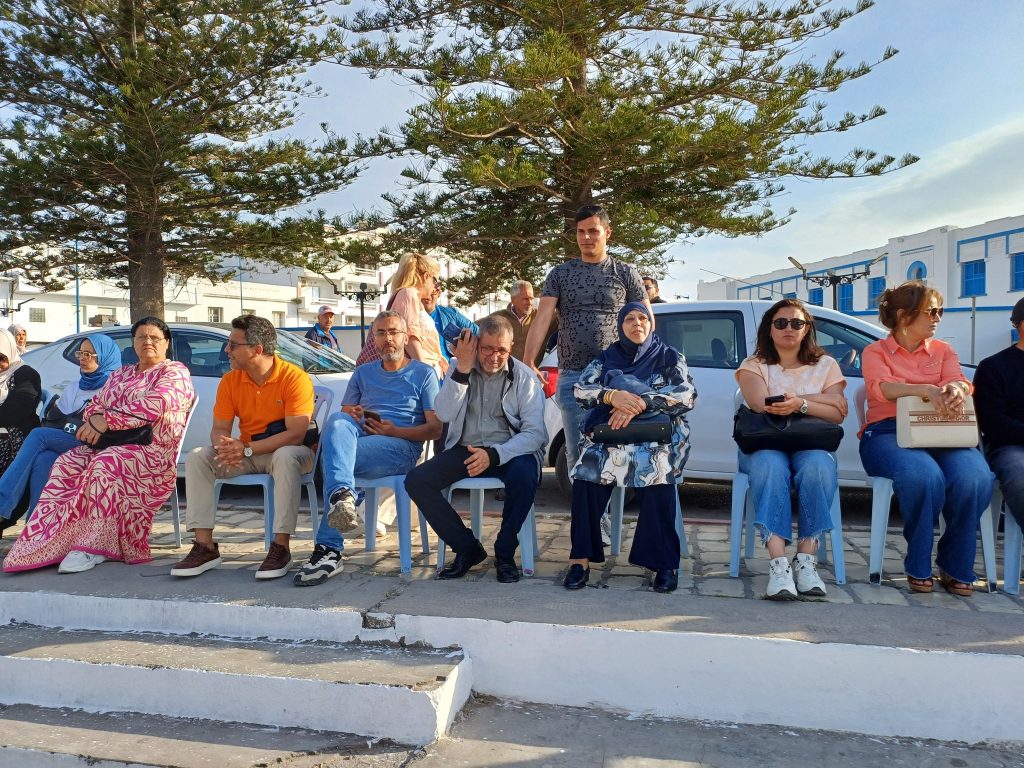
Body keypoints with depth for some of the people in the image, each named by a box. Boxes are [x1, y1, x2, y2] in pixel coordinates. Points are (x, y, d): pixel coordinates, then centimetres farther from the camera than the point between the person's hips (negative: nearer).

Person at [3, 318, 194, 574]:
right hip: (109, 445, 7)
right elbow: (94, 406, 20)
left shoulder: (174, 372, 2)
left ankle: (96, 545, -30)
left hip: (152, 450, -7)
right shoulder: (119, 374, 26)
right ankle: (56, 543, -26)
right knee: (66, 464, -20)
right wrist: (95, 420, -6)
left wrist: (106, 421, -15)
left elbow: (153, 405, -15)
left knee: (105, 464, -34)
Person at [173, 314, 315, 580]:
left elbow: (296, 434, -24)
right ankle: (205, 546, -14)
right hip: (246, 454, 6)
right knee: (197, 457, -15)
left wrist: (246, 449, -29)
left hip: (288, 451, -6)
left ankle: (281, 547, -33)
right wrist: (224, 446, -26)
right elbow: (219, 428, 0)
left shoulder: (295, 378, -17)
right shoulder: (230, 381, 2)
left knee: (285, 457, -40)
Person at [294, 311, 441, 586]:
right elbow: (345, 412, 25)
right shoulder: (363, 373, 29)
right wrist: (349, 415, -1)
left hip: (402, 446, -4)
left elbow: (436, 427, 6)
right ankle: (343, 494, -53)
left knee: (334, 455, -32)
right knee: (337, 421, -32)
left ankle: (329, 548, -36)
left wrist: (395, 431, -9)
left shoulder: (423, 373, 15)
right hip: (358, 438, 4)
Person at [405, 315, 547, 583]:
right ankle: (468, 549, -4)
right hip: (465, 450, 3)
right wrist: (462, 370, -19)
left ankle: (505, 554, -12)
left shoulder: (524, 377, -3)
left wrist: (494, 455, -26)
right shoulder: (459, 370, 5)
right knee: (416, 480, -18)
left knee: (524, 476, -36)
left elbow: (534, 432, -11)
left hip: (509, 451, -3)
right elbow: (445, 414, -9)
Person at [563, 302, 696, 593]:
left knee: (656, 471, -34)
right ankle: (581, 558, -23)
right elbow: (581, 390, 3)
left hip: (658, 436, -1)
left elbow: (687, 394, -4)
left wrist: (639, 404, -17)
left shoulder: (669, 357, 12)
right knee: (588, 471, -29)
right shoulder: (607, 358, 17)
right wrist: (612, 396, -19)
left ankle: (664, 563, -25)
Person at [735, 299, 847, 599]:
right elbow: (761, 404, -10)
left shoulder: (825, 365, 15)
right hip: (764, 444, -1)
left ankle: (806, 558, -31)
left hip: (811, 445, 1)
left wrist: (802, 404, -21)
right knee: (770, 466, -37)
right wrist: (822, 399, -5)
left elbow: (838, 415, -1)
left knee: (818, 466, -35)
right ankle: (778, 563, -44)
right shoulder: (754, 365, 12)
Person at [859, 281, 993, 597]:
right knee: (924, 477, -37)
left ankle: (955, 567, -8)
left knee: (975, 479, -31)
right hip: (888, 432, -3)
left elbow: (960, 381, 1)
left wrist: (955, 390, -26)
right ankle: (918, 567, -14)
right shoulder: (875, 352, 11)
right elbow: (881, 387, -11)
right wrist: (928, 390, -30)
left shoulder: (943, 350, 22)